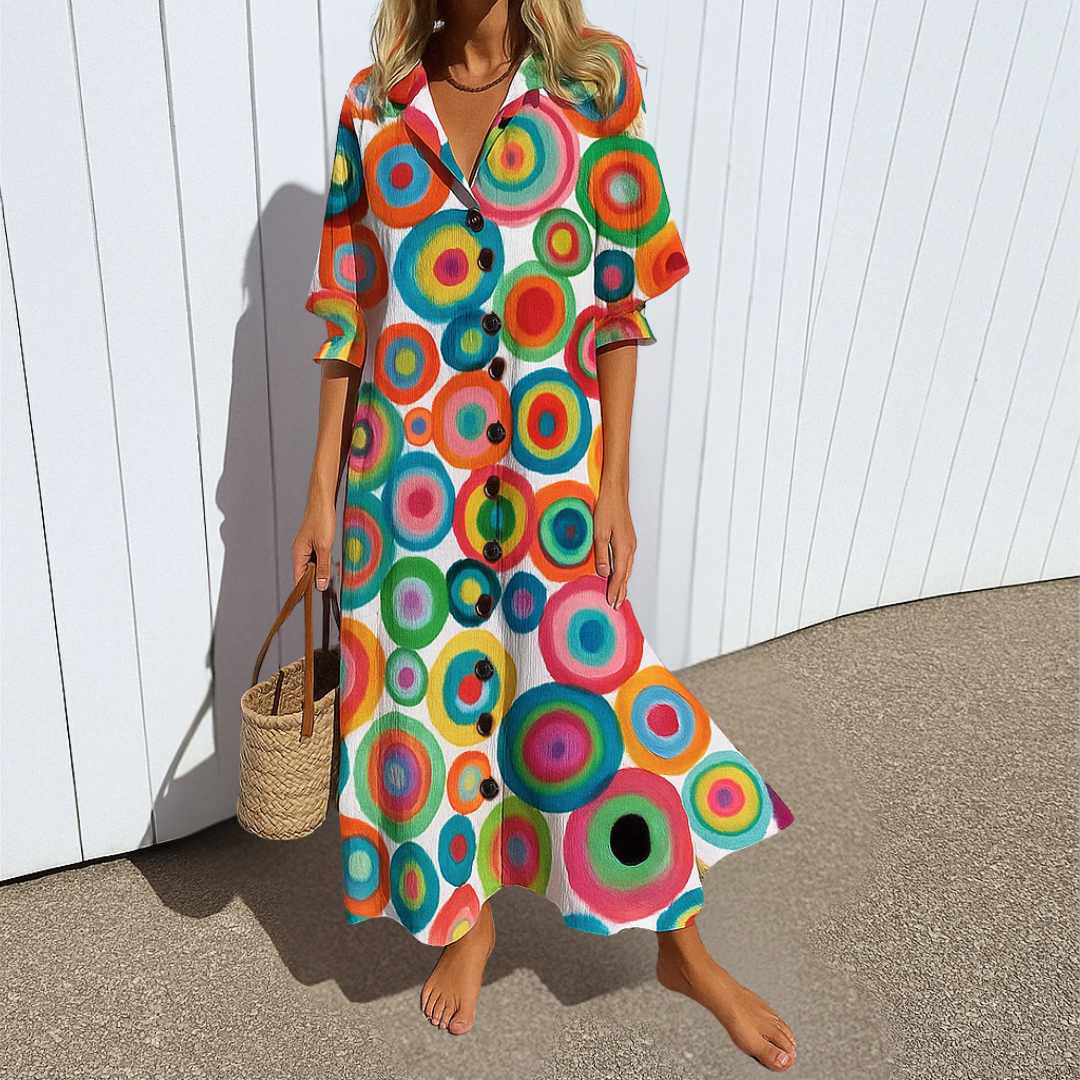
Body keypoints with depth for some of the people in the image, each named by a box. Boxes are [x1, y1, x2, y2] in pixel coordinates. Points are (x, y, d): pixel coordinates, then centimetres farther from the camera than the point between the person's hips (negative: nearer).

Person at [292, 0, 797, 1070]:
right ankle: (466, 914, 39)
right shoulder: (375, 105, 5)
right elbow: (347, 308, 6)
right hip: (406, 463, 2)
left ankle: (682, 943, 29)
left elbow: (618, 292, -2)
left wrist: (613, 477, -5)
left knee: (588, 688, 4)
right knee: (430, 689, 11)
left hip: (549, 457, -2)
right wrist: (323, 489, 5)